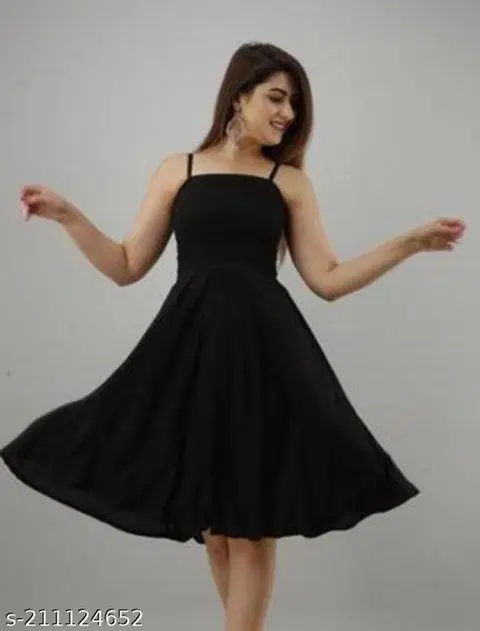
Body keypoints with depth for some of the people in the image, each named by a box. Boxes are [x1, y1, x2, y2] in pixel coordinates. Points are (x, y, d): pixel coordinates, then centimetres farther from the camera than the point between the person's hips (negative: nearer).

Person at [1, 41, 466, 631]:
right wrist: (67, 215, -1)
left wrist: (411, 242, 0)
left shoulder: (290, 180, 8)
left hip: (264, 347, 0)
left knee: (254, 515, 3)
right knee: (211, 513, 9)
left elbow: (328, 280, 5)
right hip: (192, 346, 1)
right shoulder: (177, 170, 8)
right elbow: (127, 267, 9)